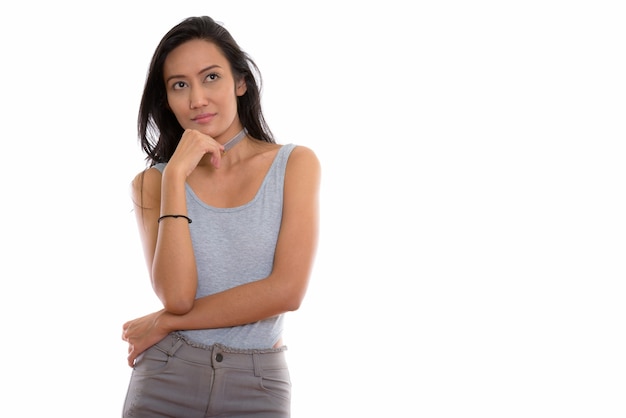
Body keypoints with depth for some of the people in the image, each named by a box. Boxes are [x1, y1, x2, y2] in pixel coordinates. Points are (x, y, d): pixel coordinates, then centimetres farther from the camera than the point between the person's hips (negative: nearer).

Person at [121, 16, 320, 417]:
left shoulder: (296, 164, -3)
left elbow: (287, 290, -13)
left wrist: (165, 323, -9)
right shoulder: (153, 182, 0)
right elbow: (176, 294, -14)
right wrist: (176, 175, -15)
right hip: (166, 382, 1)